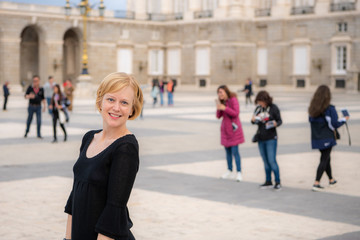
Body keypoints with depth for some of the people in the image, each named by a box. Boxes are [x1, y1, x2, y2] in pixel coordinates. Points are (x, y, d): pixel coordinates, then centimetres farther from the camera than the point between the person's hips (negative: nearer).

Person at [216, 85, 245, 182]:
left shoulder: (233, 99, -10)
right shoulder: (222, 102, 8)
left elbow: (236, 113, -18)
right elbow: (218, 116, 5)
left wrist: (225, 108, -24)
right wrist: (218, 107, -12)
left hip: (233, 128, -6)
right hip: (225, 129, 6)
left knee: (235, 151, -9)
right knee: (227, 151, 12)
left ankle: (239, 172, -3)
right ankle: (229, 170, 25)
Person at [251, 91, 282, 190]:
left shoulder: (273, 108, -7)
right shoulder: (258, 108, 7)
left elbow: (280, 120, -3)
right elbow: (255, 121, 16)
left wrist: (275, 124, -25)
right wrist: (253, 120, -8)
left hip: (271, 138, -5)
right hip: (261, 138, 5)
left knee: (272, 160, -9)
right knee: (265, 161, 11)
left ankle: (278, 182, 0)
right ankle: (268, 182, 21)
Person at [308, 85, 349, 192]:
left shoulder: (312, 109, 1)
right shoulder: (330, 109, -16)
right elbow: (335, 124, -15)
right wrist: (344, 119, 2)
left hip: (316, 138, 6)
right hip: (327, 139, -6)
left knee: (326, 158, 21)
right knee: (324, 160, -1)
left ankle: (331, 179, 36)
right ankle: (316, 183, -8)